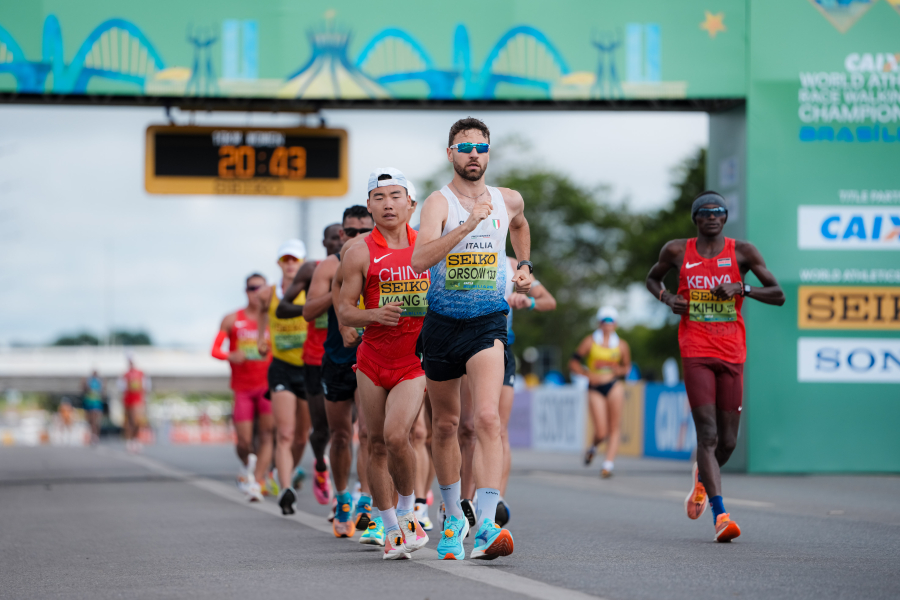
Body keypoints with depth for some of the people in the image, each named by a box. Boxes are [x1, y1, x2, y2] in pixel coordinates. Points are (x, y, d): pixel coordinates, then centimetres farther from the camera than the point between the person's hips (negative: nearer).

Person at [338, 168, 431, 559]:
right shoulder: (360, 253, -2)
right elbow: (344, 311, -2)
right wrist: (375, 315, -21)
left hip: (415, 361, -1)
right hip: (373, 359, 1)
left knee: (396, 435, -20)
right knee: (376, 443, 4)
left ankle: (408, 511, 2)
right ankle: (390, 529, 17)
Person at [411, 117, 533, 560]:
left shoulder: (508, 201, 6)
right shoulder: (439, 203, -8)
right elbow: (419, 260, -26)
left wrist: (523, 266, 25)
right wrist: (468, 225, -32)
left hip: (488, 324, 0)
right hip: (442, 324, 0)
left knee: (488, 419, -20)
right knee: (445, 425, 13)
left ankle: (486, 524, -31)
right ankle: (453, 518, 32)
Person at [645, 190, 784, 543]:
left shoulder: (742, 252, 5)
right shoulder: (677, 251, 7)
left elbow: (778, 296, 4)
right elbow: (652, 278, 25)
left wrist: (743, 289, -13)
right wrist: (667, 298, 3)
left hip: (732, 355, 2)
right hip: (696, 353, -2)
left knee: (728, 441, 7)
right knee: (708, 435, -14)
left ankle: (702, 478, 42)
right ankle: (720, 515, -18)